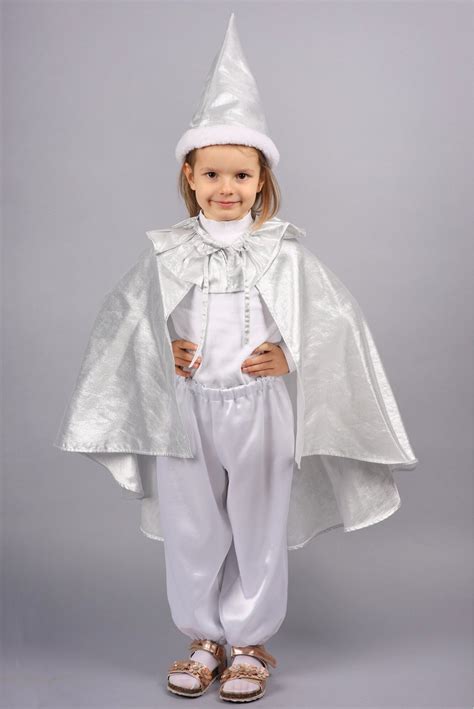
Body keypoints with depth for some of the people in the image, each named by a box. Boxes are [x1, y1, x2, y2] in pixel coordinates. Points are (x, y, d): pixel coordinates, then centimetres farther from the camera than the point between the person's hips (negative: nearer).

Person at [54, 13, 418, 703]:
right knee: (191, 531, 11)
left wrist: (290, 356, -12)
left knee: (259, 530, 10)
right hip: (185, 412, 1)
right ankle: (203, 638, 32)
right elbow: (122, 318, 7)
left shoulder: (284, 251, -3)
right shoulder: (167, 253, 0)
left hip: (259, 410, -1)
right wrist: (161, 355, -8)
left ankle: (250, 642, 29)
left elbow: (335, 320, 1)